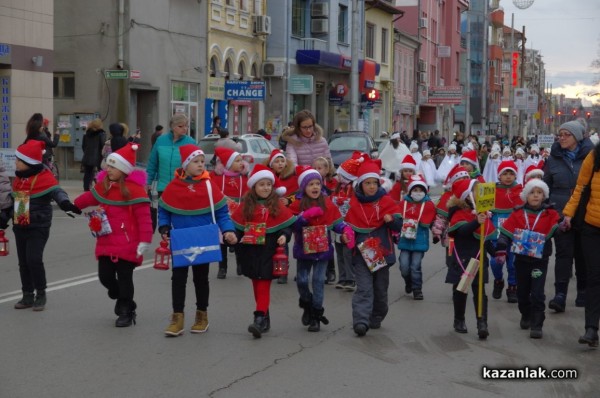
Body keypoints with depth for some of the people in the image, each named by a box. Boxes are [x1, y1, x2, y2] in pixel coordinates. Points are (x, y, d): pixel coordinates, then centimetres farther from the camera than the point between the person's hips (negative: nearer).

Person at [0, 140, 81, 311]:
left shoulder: (44, 177, -13)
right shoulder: (18, 178, 10)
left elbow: (56, 191, -25)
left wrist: (65, 203, -44)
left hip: (38, 228, -7)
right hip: (20, 226, 7)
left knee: (34, 259, -15)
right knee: (23, 262, 10)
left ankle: (41, 294, 1)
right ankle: (28, 296, 20)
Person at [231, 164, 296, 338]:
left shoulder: (277, 205, 0)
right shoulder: (246, 206, 4)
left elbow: (287, 225, 1)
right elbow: (238, 227, 7)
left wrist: (284, 236, -15)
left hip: (268, 251, -3)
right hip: (251, 251, 3)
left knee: (264, 285, -10)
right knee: (257, 285, 11)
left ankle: (260, 319, -16)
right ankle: (265, 318, 23)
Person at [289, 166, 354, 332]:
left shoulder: (327, 203, 0)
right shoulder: (298, 204, -3)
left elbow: (336, 221, -1)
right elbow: (291, 224, -11)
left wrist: (346, 230, -19)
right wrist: (305, 215, -23)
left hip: (322, 248, 0)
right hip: (304, 248, 0)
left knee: (319, 281, 0)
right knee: (302, 280, 5)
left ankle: (316, 315, 8)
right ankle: (307, 306, 33)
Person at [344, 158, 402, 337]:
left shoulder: (386, 201, 2)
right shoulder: (353, 203, 3)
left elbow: (398, 226, 0)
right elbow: (348, 226, 11)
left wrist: (392, 219, -21)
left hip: (382, 252, 1)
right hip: (361, 253, -1)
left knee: (380, 289, 12)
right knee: (364, 288, -12)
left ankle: (376, 318, 29)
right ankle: (361, 321, -19)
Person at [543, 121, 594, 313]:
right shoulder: (553, 158, 6)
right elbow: (546, 187, 11)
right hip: (560, 214, 1)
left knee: (582, 254, 10)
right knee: (563, 253, -4)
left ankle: (583, 291, 23)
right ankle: (560, 295, -7)